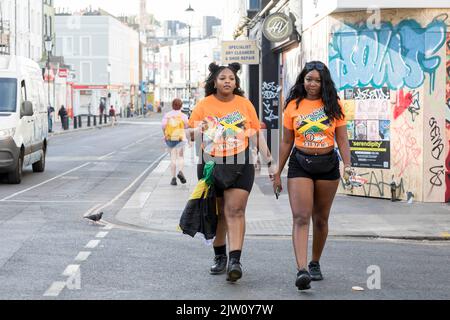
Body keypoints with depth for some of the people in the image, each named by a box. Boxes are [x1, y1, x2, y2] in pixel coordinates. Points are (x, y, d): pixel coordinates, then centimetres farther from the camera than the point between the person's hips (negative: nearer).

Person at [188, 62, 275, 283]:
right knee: (217, 213, 9)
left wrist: (270, 162, 5)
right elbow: (190, 134, 5)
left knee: (235, 211, -11)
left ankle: (235, 260, -17)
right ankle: (219, 256, 25)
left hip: (240, 164, -1)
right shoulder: (204, 105, 3)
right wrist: (199, 130, -18)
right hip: (211, 164, 1)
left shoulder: (244, 104, 5)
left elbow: (256, 135, 9)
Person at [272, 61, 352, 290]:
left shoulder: (334, 106, 4)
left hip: (327, 165, 1)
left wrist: (347, 164, -11)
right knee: (301, 218, -13)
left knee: (320, 219, 10)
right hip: (300, 164, -1)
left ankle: (315, 263, 28)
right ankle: (302, 270, -23)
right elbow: (286, 142, 9)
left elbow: (342, 140, 4)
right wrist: (278, 173, 9)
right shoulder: (293, 105, 5)